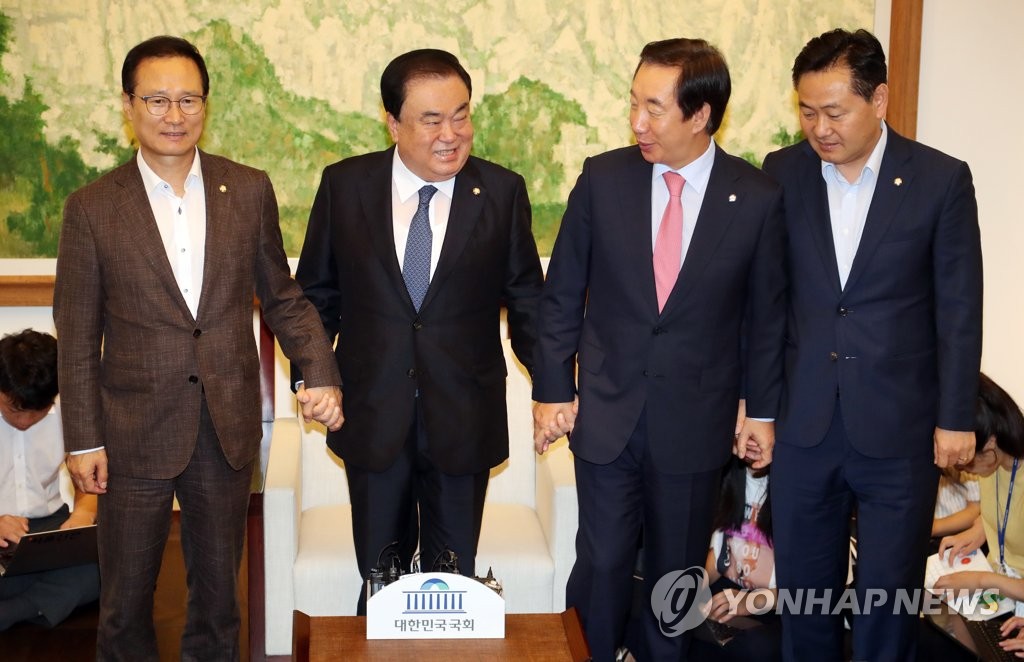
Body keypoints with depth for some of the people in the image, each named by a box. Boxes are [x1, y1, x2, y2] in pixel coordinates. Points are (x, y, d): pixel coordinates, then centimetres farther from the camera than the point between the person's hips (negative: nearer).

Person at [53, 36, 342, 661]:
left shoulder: (250, 190, 0)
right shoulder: (92, 207, -5)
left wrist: (322, 372, -5)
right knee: (126, 599, 11)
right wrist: (84, 441, -3)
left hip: (229, 428, 2)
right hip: (135, 433, -2)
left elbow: (282, 296, 8)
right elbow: (77, 337, -2)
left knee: (219, 588, 17)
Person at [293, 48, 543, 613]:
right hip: (372, 414, 1)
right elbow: (316, 290, 6)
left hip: (464, 419, 0)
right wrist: (310, 372, -1)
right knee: (380, 577, 14)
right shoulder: (344, 185, -3)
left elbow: (526, 298, 2)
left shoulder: (503, 192, -4)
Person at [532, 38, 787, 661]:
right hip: (606, 415, 0)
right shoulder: (603, 178, -5)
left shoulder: (757, 198, -7)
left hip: (696, 422, 0)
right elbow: (562, 295, 2)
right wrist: (553, 389, 1)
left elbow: (767, 313, 3)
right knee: (602, 565, 4)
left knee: (678, 571, 14)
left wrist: (762, 410, 6)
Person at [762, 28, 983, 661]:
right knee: (804, 581, 13)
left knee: (889, 588, 9)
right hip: (804, 423, 2)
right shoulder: (783, 173, 0)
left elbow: (959, 310, -3)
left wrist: (956, 418, -3)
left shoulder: (941, 180, -7)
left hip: (899, 425, -2)